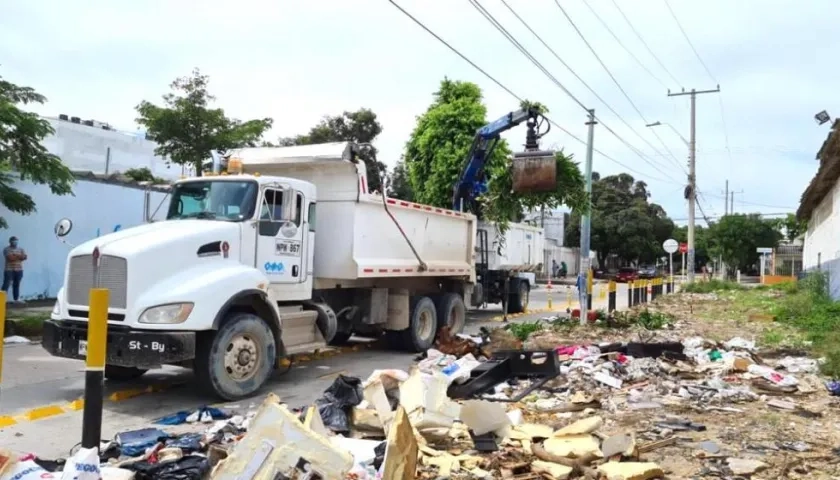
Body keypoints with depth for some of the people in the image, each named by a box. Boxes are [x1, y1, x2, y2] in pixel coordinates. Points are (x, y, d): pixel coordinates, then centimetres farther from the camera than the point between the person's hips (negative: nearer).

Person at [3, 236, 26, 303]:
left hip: (19, 270, 4)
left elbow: (25, 257, -2)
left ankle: (17, 299, 10)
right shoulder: (6, 249, -2)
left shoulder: (21, 249, 12)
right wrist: (19, 256, -6)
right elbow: (9, 258, -17)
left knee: (16, 285, 7)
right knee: (6, 284, -9)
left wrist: (14, 256, -12)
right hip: (9, 270, -4)